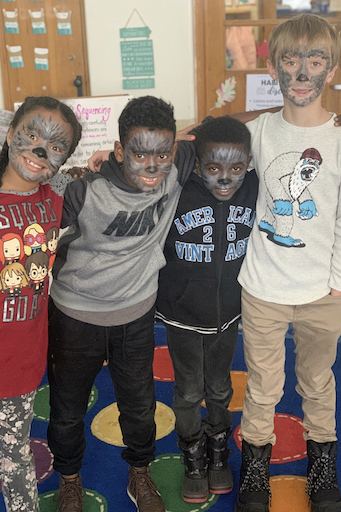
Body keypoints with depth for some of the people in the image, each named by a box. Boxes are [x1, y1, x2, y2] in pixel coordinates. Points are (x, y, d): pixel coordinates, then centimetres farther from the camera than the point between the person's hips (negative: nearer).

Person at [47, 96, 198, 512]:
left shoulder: (179, 169, -18)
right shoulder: (85, 189, -28)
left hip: (137, 313, 3)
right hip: (76, 316, -2)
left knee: (140, 404, 21)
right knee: (68, 408, 18)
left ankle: (140, 475, 51)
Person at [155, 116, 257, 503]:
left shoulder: (255, 189, -13)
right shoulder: (175, 192, -24)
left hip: (228, 314, 3)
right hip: (182, 316, -2)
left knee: (219, 389, 21)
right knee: (189, 392, 14)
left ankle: (218, 449, 48)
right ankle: (193, 456, 42)